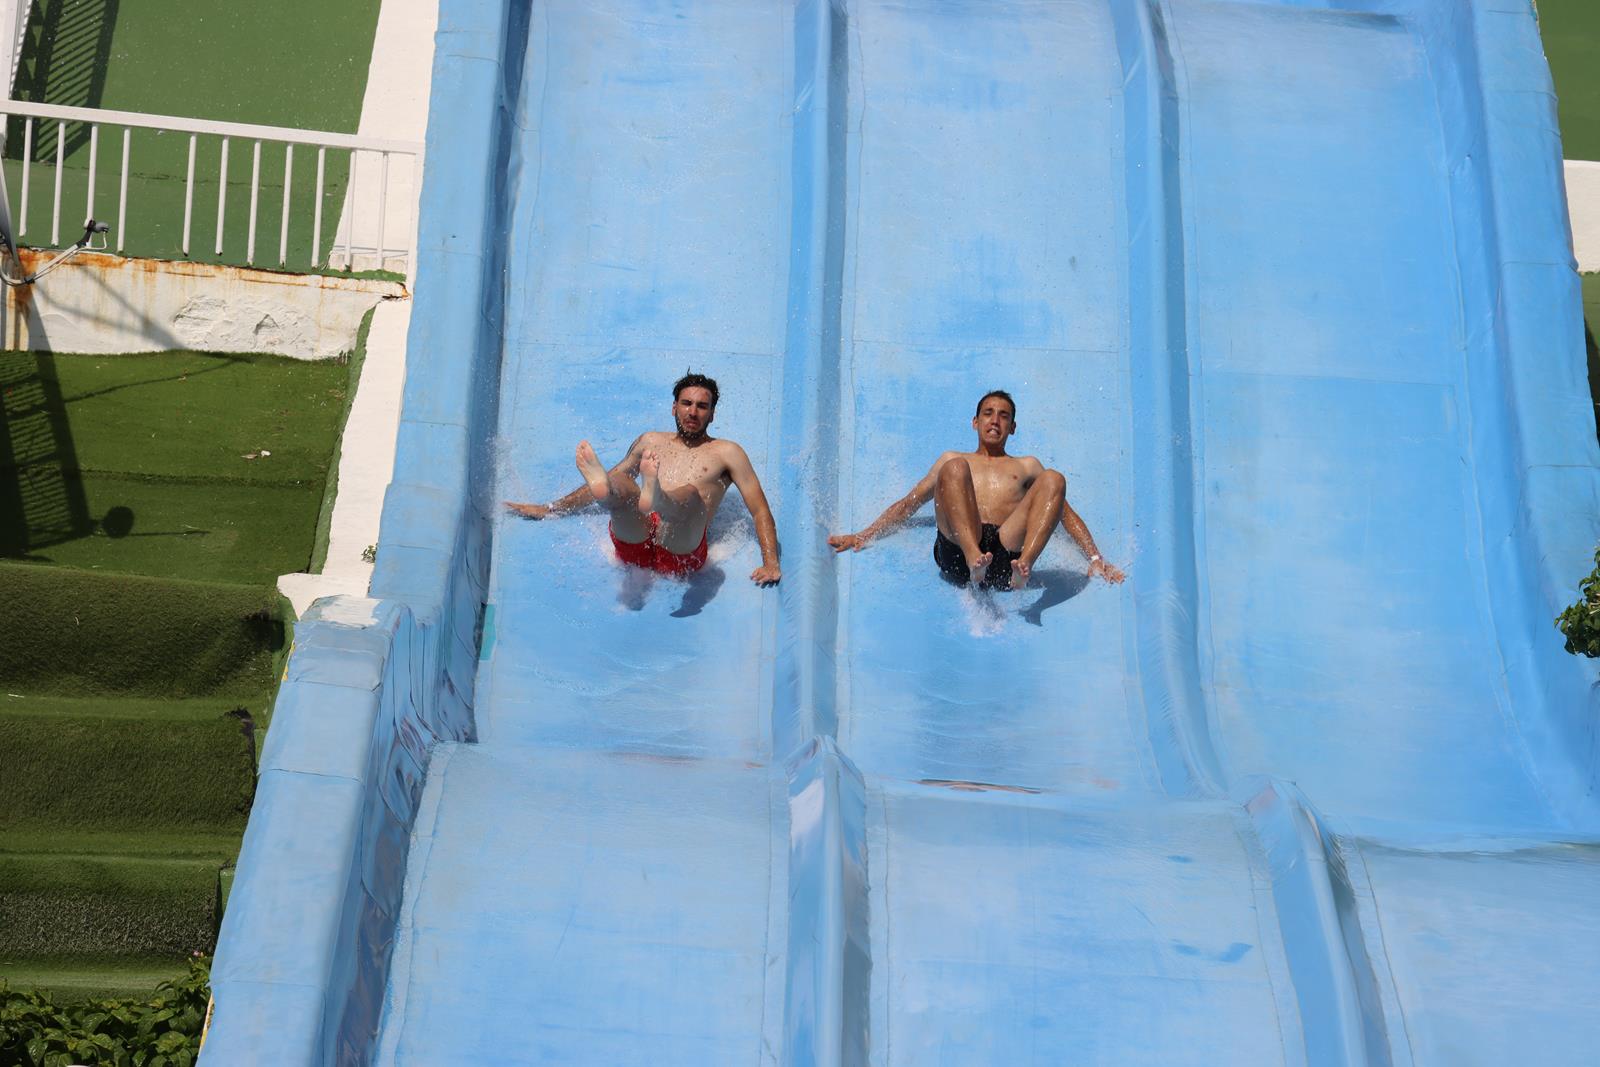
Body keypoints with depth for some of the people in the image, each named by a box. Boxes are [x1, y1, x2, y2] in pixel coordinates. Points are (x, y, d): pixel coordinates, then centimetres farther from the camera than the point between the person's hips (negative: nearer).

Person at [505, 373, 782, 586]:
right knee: (619, 485, -26)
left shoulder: (726, 453, 21)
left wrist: (771, 564, -5)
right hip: (634, 545, 3)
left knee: (690, 493, -34)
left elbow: (760, 510, 12)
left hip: (682, 549, -3)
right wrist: (548, 509, 37)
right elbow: (611, 480, 39)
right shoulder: (651, 441, 31)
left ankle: (653, 497, -68)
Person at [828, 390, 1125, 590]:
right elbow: (908, 504, 29)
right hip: (956, 552, -1)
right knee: (954, 469, -24)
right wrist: (863, 536, 15)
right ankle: (974, 559, -49)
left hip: (1008, 549, 1)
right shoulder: (952, 459, 35)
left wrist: (1095, 559, 12)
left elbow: (1064, 511, 26)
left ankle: (1023, 568, -42)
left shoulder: (1027, 466, 35)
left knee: (1053, 479, -19)